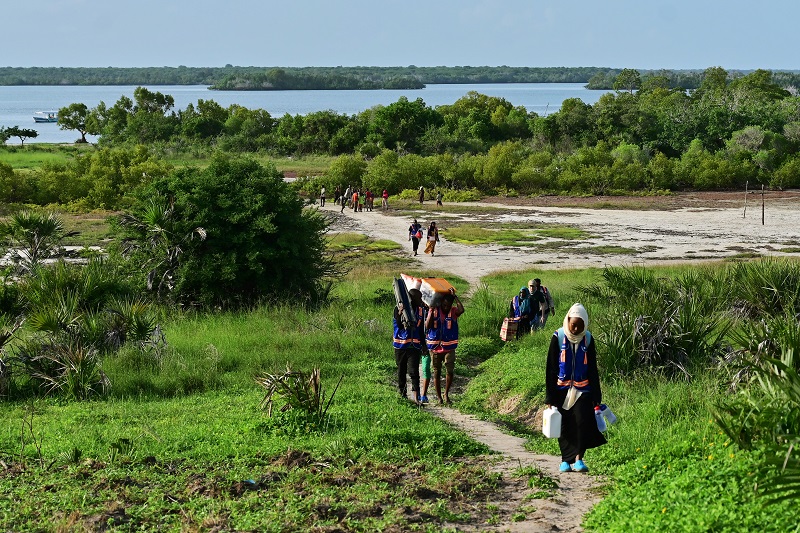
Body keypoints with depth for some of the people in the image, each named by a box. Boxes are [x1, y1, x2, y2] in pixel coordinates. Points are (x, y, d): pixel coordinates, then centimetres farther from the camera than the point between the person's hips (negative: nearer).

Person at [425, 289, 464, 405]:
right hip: (435, 347, 0)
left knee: (449, 371, -9)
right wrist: (431, 312, -17)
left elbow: (461, 310, -24)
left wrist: (454, 296, -18)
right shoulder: (434, 311, -1)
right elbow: (427, 326, -10)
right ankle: (439, 397, 17)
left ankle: (446, 394, 8)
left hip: (449, 347, 0)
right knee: (436, 373, 7)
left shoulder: (453, 312, 0)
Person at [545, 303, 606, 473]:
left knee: (583, 422, -14)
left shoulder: (588, 339, 2)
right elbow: (550, 369, -2)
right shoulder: (558, 338, -4)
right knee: (565, 425, 3)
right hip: (562, 390, -1)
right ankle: (565, 460, 11)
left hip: (582, 390, 1)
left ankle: (578, 458, -13)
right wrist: (549, 396, -5)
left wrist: (596, 396, 6)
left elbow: (592, 369, 8)